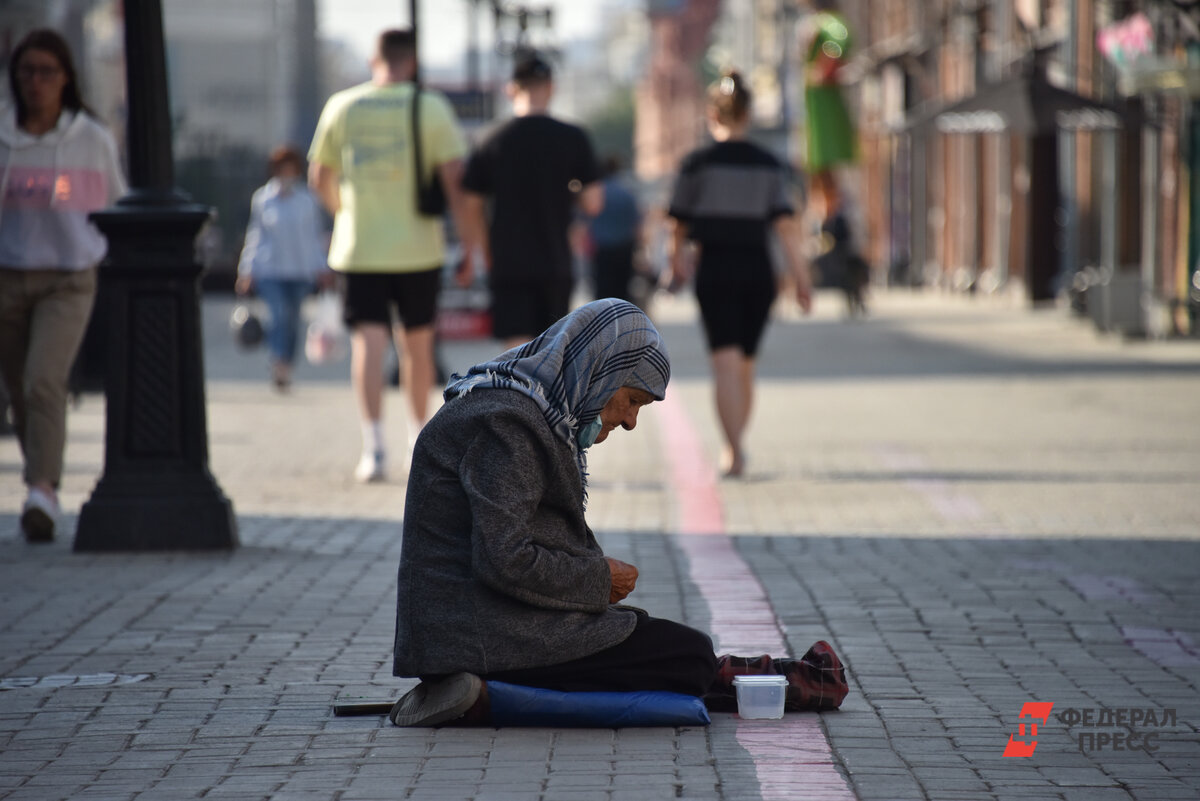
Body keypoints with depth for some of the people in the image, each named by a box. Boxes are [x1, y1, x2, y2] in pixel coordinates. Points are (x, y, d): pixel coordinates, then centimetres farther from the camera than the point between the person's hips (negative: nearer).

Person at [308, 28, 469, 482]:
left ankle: (374, 446, -19)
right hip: (418, 247, 0)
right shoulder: (432, 108, -3)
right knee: (417, 342, 15)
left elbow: (319, 179, 13)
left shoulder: (341, 107, 4)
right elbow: (454, 177, -9)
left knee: (368, 343, -4)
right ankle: (420, 437, 30)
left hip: (359, 248, 0)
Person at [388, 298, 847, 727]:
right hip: (483, 632, -10)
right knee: (689, 656, -8)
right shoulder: (505, 424, -15)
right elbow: (505, 561, -22)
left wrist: (594, 576, 6)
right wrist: (598, 578, -9)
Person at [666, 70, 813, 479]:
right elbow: (785, 225, -4)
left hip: (715, 271, -3)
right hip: (758, 271, 3)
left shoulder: (697, 164, -3)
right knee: (745, 365, 16)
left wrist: (678, 261, 22)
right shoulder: (769, 166, 3)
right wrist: (801, 278, -2)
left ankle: (734, 449, -24)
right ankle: (733, 448, 26)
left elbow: (679, 225, 3)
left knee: (726, 363, -9)